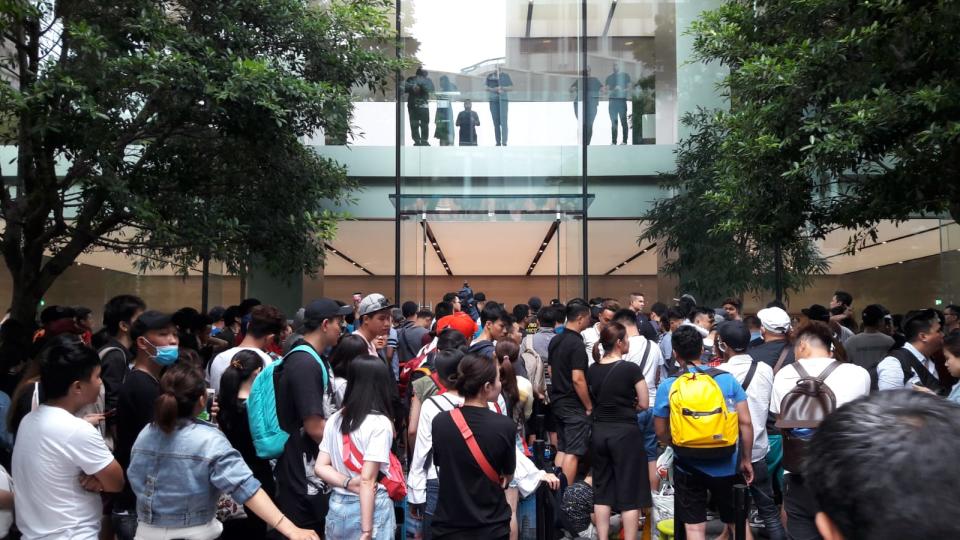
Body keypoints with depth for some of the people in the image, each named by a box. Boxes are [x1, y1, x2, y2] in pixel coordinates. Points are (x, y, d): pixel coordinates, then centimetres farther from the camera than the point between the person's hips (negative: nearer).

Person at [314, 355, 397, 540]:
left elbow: (320, 467, 1)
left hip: (337, 507, 6)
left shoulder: (335, 419, 2)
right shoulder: (380, 423, -17)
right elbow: (367, 480, -20)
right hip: (372, 508, -5)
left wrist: (349, 483, -9)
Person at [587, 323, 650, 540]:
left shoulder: (592, 370, 2)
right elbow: (644, 404, -7)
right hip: (625, 432, -5)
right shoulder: (631, 369, -12)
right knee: (629, 492, 5)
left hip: (599, 432, 5)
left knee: (602, 490, 13)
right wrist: (627, 406, 8)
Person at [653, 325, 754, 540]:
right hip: (726, 465, 1)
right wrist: (747, 460, 6)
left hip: (689, 467, -1)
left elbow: (661, 432, -2)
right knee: (737, 521, 21)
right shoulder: (727, 379, -7)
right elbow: (745, 423, -5)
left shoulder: (667, 387, -9)